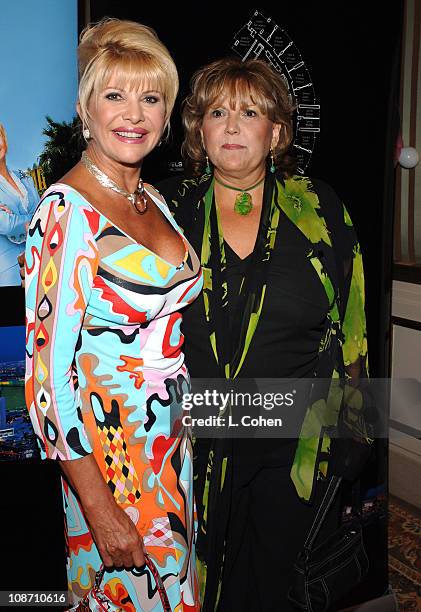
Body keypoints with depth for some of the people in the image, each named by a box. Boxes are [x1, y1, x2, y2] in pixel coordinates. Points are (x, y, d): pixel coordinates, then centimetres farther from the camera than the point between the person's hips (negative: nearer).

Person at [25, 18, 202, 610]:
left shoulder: (154, 200, 5)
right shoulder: (65, 211, -19)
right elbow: (50, 373, -21)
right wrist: (100, 511, -19)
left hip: (171, 443, 7)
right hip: (106, 452, -7)